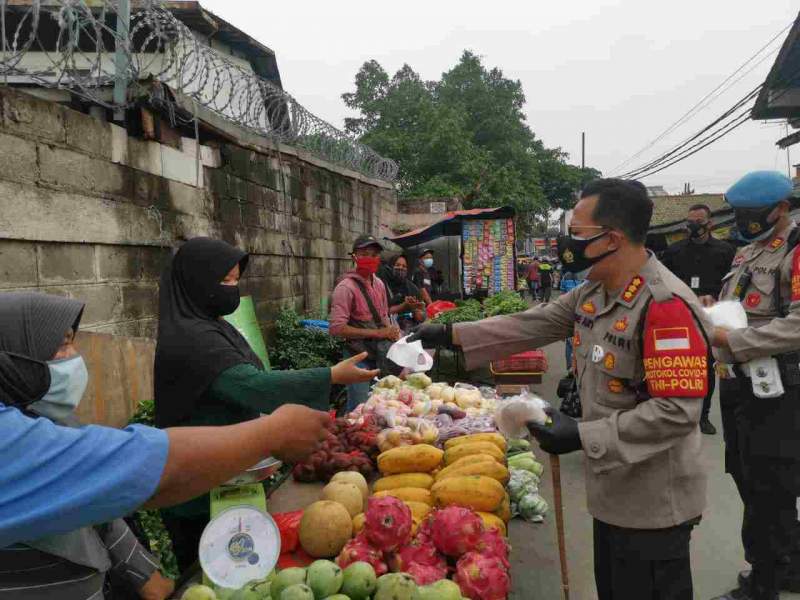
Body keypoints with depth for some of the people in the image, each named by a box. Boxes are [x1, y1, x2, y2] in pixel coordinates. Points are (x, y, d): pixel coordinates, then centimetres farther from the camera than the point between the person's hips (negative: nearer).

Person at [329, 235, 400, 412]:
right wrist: (377, 333, -20)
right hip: (359, 358, -7)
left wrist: (393, 332, 1)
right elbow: (337, 328, -22)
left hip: (382, 355, 7)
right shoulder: (346, 287, -16)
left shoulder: (379, 283, 8)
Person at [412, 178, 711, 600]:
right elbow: (530, 325, 6)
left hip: (653, 504, -8)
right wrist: (450, 335, 4)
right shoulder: (592, 294, 4)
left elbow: (677, 411, -29)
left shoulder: (665, 304, -25)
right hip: (612, 492, 9)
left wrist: (581, 436, -28)